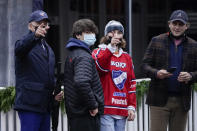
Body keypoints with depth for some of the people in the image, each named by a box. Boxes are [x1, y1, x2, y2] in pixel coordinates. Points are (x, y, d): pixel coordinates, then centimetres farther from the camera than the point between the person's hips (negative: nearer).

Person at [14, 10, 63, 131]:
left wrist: (55, 91, 12)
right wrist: (35, 35, -49)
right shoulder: (26, 43, -4)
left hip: (45, 106, 8)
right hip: (29, 105, -8)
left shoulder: (48, 48, 23)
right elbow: (19, 49, -30)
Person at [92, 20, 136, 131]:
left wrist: (131, 106, 11)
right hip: (106, 109, -5)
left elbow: (131, 83, 17)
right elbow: (100, 67, -19)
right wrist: (110, 47, -24)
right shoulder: (99, 52, 4)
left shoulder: (126, 57, 18)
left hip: (122, 111, 5)